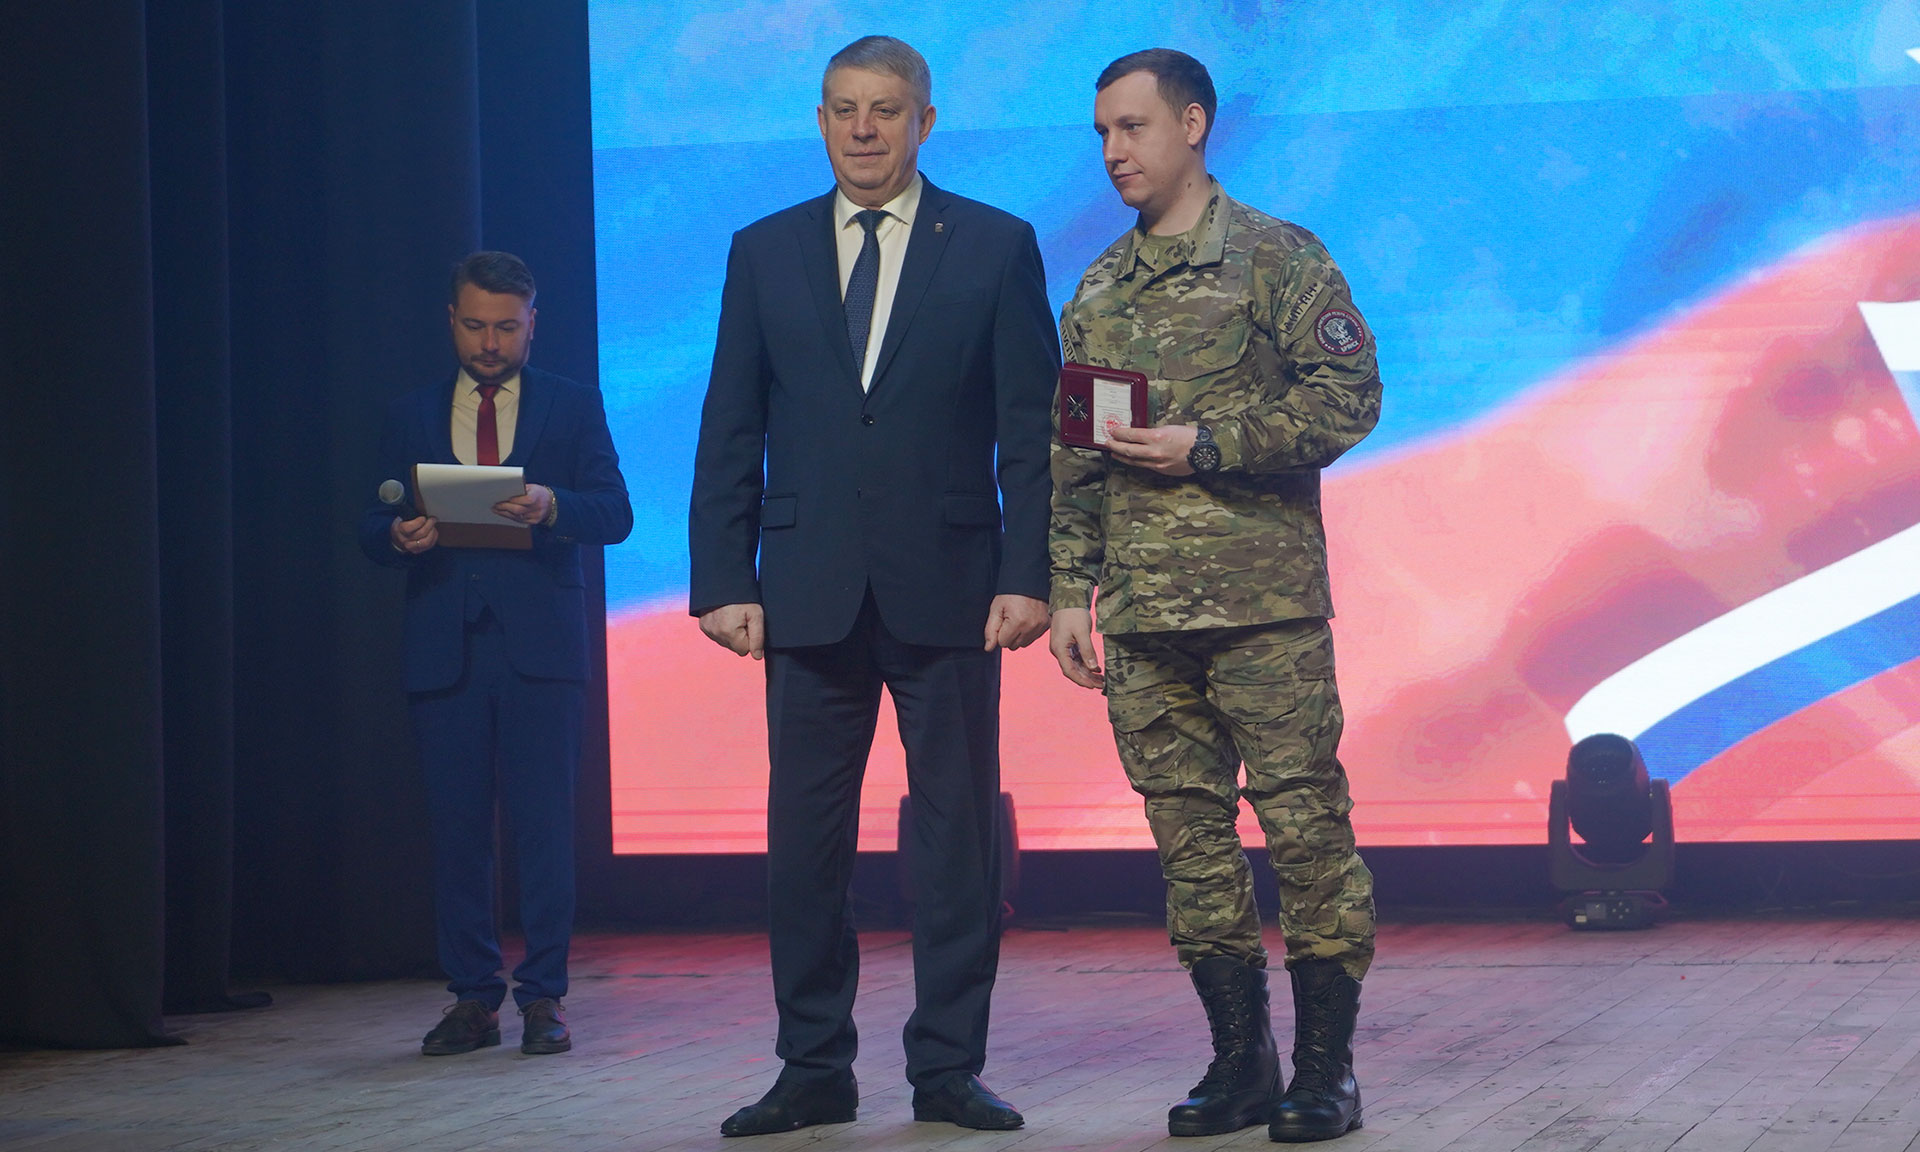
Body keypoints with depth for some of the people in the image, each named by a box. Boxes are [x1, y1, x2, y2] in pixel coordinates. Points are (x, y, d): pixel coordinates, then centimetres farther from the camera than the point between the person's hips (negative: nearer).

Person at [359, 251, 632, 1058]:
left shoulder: (573, 408, 10)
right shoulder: (412, 416, 16)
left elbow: (615, 514, 1)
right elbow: (373, 529, 11)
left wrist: (551, 505, -19)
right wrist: (398, 535, -12)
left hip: (538, 647, -2)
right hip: (444, 649, 2)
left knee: (542, 822, -6)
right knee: (456, 826, 1)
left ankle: (543, 996, 0)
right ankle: (473, 997, 7)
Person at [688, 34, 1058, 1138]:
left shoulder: (994, 247, 4)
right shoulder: (765, 252, 9)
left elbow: (1032, 428, 0)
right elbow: (731, 436, 8)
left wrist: (1028, 574, -9)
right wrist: (724, 581, 0)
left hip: (949, 589, -2)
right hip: (810, 591, 2)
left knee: (959, 831, 2)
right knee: (804, 836, 3)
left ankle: (950, 1067, 10)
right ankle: (815, 1071, 11)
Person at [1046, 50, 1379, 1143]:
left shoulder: (1278, 259, 0)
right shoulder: (1098, 290, 16)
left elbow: (1348, 396, -7)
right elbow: (1073, 457, 17)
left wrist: (1206, 447, -13)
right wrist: (1071, 591, 9)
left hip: (1264, 600, -5)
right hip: (1142, 610, 5)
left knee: (1303, 818, -5)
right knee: (1189, 828, 5)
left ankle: (1326, 1063, 1)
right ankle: (1241, 1058, 12)